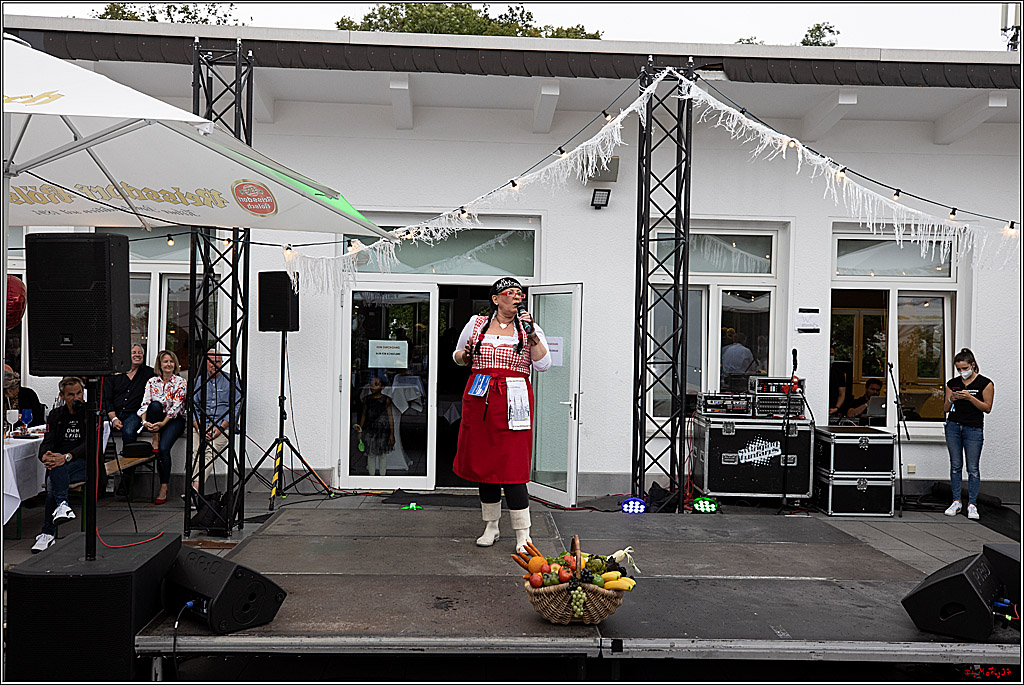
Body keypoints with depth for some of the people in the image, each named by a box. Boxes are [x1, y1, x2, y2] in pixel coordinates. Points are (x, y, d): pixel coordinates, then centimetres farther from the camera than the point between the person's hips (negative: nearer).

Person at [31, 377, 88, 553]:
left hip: (85, 463, -3)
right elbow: (47, 442, 4)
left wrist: (66, 457, -32)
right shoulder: (55, 415, 13)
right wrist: (45, 456, -23)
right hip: (59, 467, 3)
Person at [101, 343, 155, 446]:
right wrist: (113, 418, -9)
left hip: (133, 414, -1)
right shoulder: (114, 374, 11)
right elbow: (107, 399, 7)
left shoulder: (148, 373, 12)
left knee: (128, 432, -34)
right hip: (113, 413, 1)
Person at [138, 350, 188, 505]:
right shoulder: (152, 381, 10)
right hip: (155, 420, 3)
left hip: (174, 420, -3)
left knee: (164, 448, -26)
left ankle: (164, 488, -20)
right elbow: (145, 403, 1)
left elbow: (176, 406, -9)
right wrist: (145, 421, -18)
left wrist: (163, 423, -22)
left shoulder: (181, 382, 1)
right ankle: (155, 440, -18)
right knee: (155, 405, -31)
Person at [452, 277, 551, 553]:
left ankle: (523, 535, 0)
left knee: (512, 467, -9)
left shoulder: (528, 327, 7)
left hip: (513, 401, -3)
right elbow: (457, 355, 22)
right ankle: (491, 527, 26)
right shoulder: (476, 324, 11)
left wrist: (531, 335, -12)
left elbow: (543, 364, -4)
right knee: (483, 463, 9)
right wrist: (464, 355, 0)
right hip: (479, 400, 3)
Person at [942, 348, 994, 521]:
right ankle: (956, 502, 13)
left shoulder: (985, 383, -2)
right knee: (955, 465, 6)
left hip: (974, 429, -3)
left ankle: (972, 505, 5)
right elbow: (946, 409, 9)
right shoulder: (952, 383, 7)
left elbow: (987, 408, -5)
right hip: (953, 427, 3)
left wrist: (970, 397, -17)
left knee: (973, 468, -3)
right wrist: (951, 399, -12)